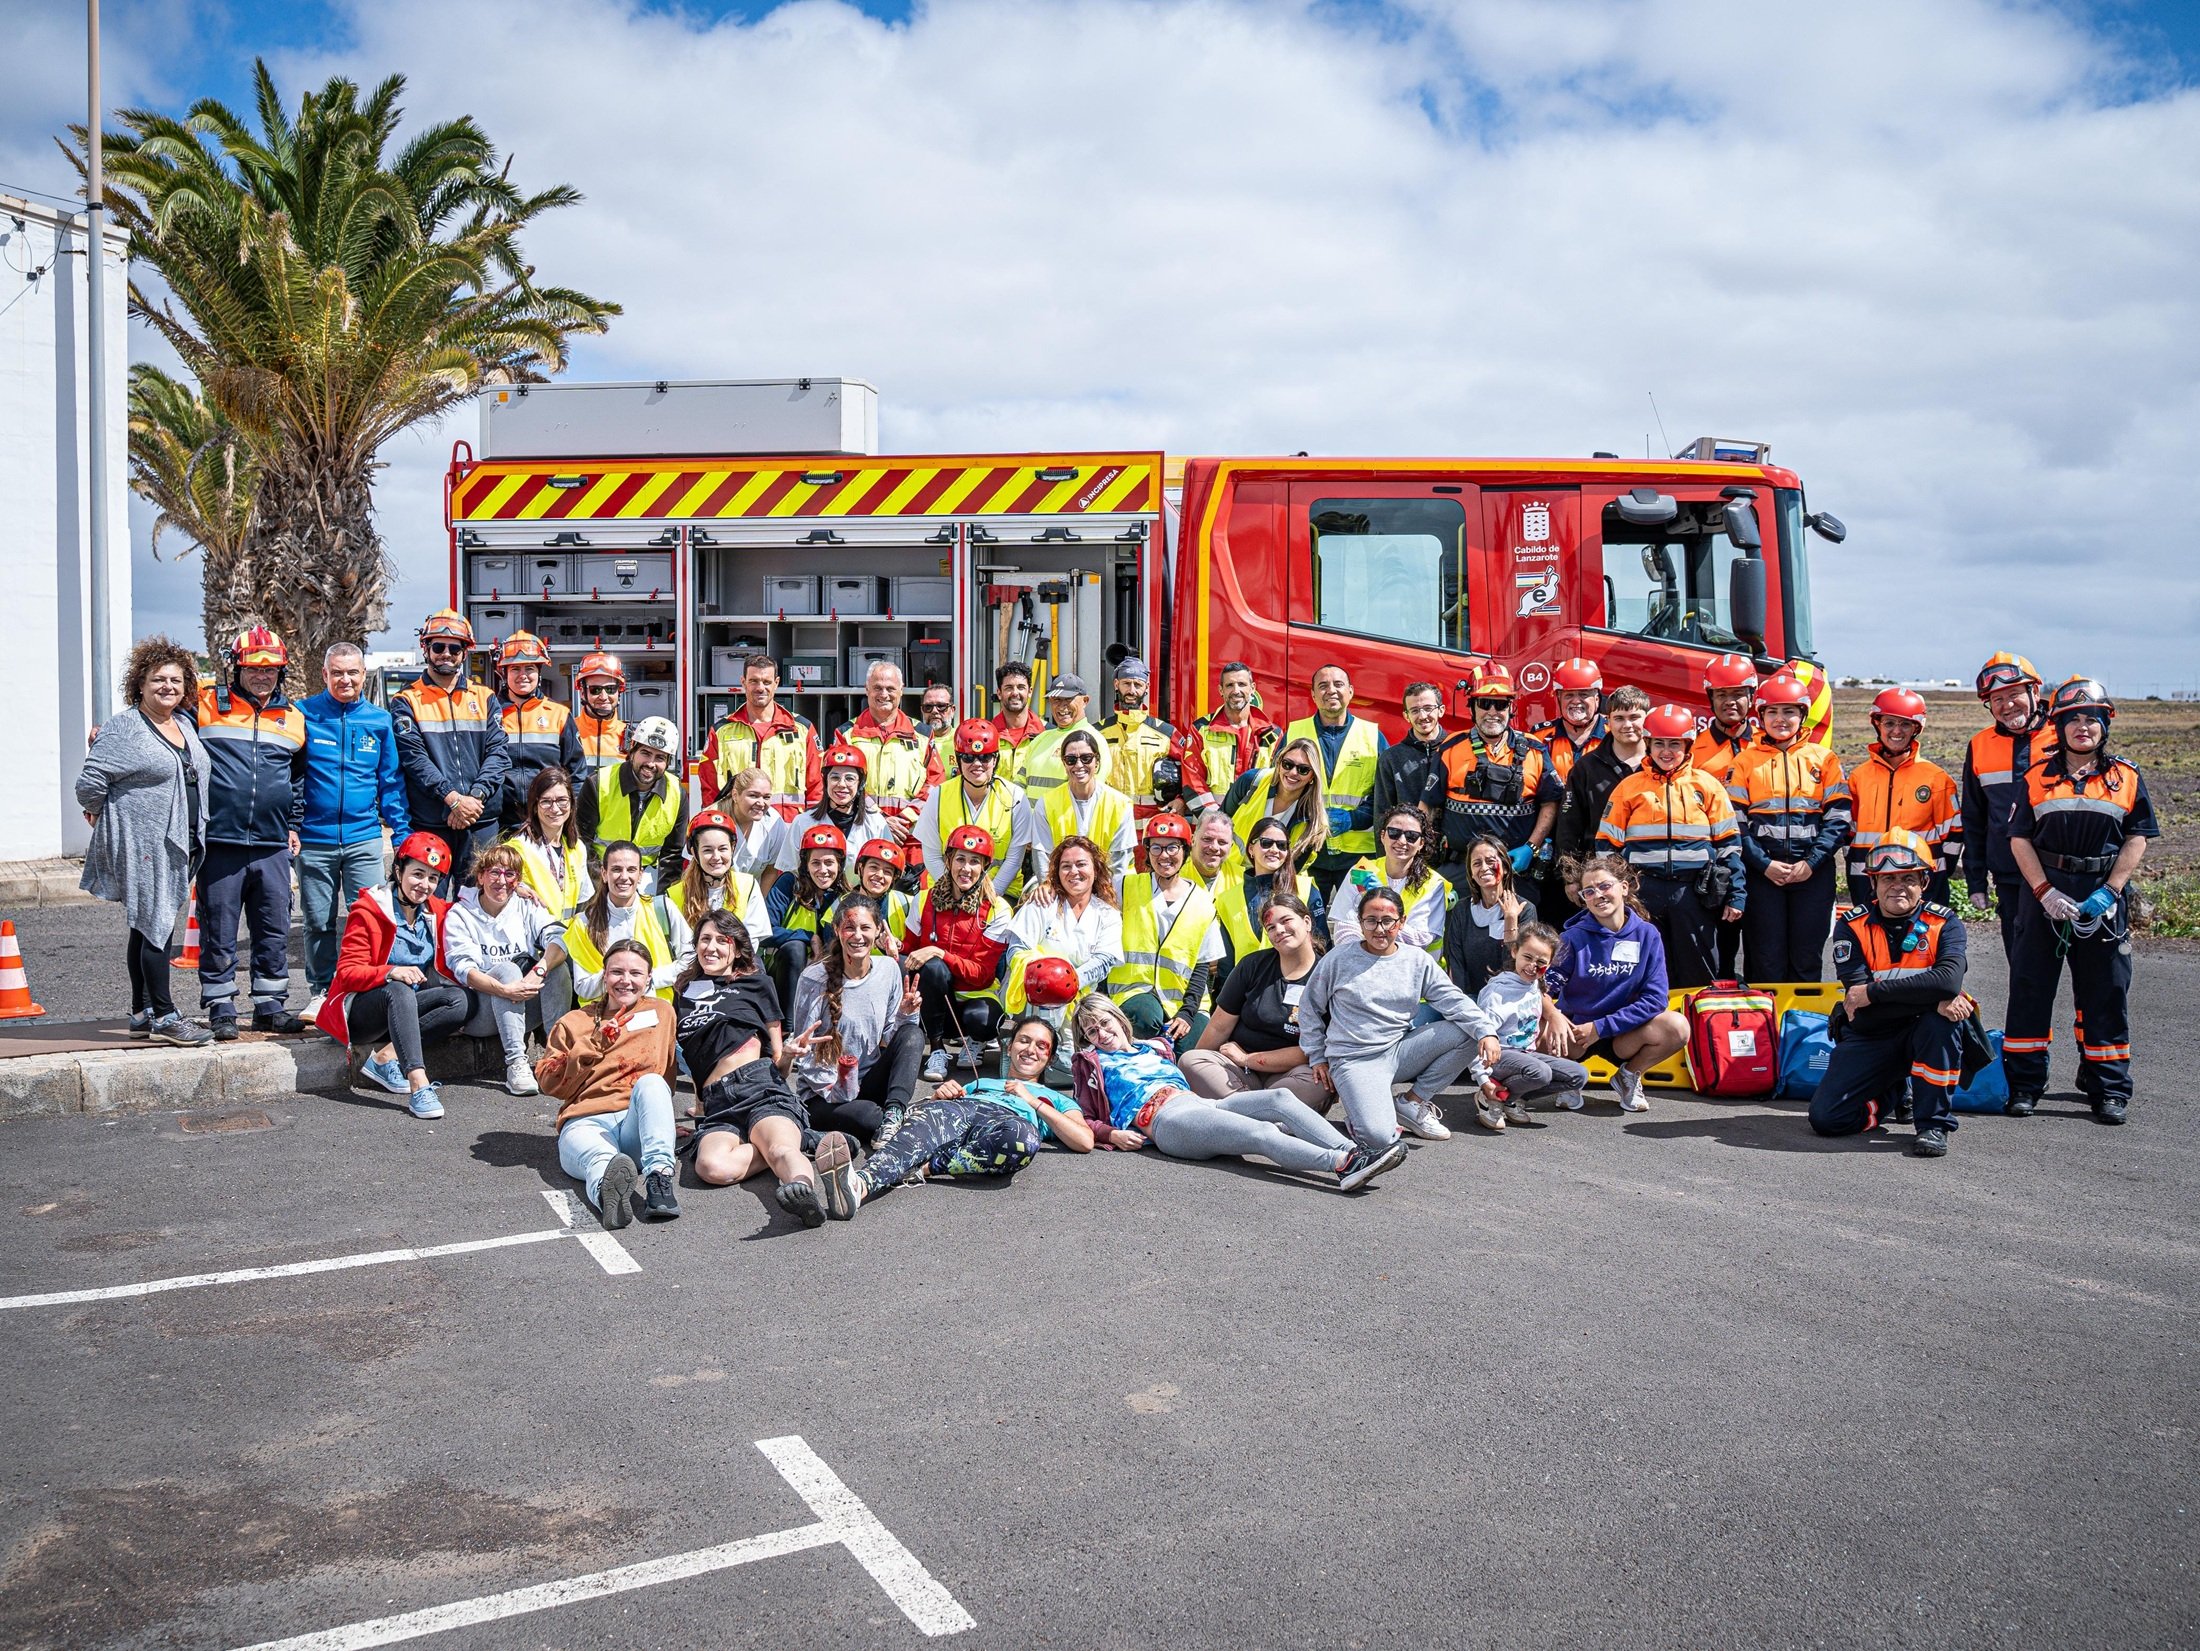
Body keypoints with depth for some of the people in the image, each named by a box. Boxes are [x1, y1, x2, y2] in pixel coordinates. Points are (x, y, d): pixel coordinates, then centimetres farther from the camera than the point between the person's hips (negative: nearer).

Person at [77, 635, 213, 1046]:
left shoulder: (185, 726, 15)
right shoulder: (123, 728, -9)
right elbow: (89, 781, -12)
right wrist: (108, 817, 1)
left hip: (178, 847, 8)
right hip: (142, 846, -8)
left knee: (147, 927, 14)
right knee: (154, 925, -8)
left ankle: (142, 1013, 20)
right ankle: (164, 1016, -6)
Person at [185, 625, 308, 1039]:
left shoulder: (293, 719, 13)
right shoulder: (205, 706, 2)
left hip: (273, 846, 3)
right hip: (220, 842, -3)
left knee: (275, 931, 8)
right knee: (218, 932, 3)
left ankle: (270, 1006, 18)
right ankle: (221, 1010, 12)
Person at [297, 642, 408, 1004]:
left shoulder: (379, 721, 6)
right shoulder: (304, 714, 1)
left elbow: (391, 782, 10)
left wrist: (403, 834, 4)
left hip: (364, 838, 1)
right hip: (314, 839, -1)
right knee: (319, 922, 9)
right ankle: (322, 992, 22)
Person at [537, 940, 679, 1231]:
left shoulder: (661, 1013, 22)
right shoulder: (575, 1022, 21)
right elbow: (550, 1084, 11)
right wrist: (590, 1047, 0)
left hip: (638, 1120, 1)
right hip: (585, 1122, -1)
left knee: (651, 1081, -35)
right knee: (602, 1159, -39)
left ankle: (659, 1175, -52)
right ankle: (608, 1192, -74)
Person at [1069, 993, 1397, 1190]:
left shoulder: (1155, 1047, 35)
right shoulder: (1091, 1062, 21)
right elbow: (1086, 1120, 14)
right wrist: (1113, 1134, -7)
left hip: (1198, 1102, 7)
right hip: (1164, 1119, -7)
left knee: (1280, 1098, -21)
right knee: (1262, 1133, -31)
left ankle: (1354, 1154, -39)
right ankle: (1342, 1165, -53)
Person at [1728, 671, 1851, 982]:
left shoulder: (1824, 758, 7)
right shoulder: (1745, 761, 6)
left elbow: (1839, 818, 2)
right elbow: (1735, 821, 0)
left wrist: (1812, 862, -10)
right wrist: (1764, 864, -10)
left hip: (1814, 872, 1)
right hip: (1761, 872, 0)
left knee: (1808, 958, 4)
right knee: (1766, 960, 2)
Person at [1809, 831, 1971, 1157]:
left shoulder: (1944, 923, -7)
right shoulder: (1852, 925, -6)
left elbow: (1950, 981, -28)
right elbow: (1857, 994, -19)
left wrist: (1872, 992, -28)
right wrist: (1933, 998, -28)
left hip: (1923, 1033, -1)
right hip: (1869, 1037, 1)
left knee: (1943, 1017, -36)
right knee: (1825, 1117, -15)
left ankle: (1934, 1122, -19)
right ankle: (1892, 1093, 18)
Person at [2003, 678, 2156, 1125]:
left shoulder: (2128, 779, 5)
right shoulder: (2037, 777, 4)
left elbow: (2137, 840, 2)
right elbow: (2020, 839, 1)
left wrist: (2109, 892, -10)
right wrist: (2045, 891, -11)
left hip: (2104, 898, 0)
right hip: (2044, 893, 0)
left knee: (2105, 995, 4)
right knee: (2030, 988, 2)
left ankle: (2109, 1088, 13)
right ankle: (2024, 1084, 10)